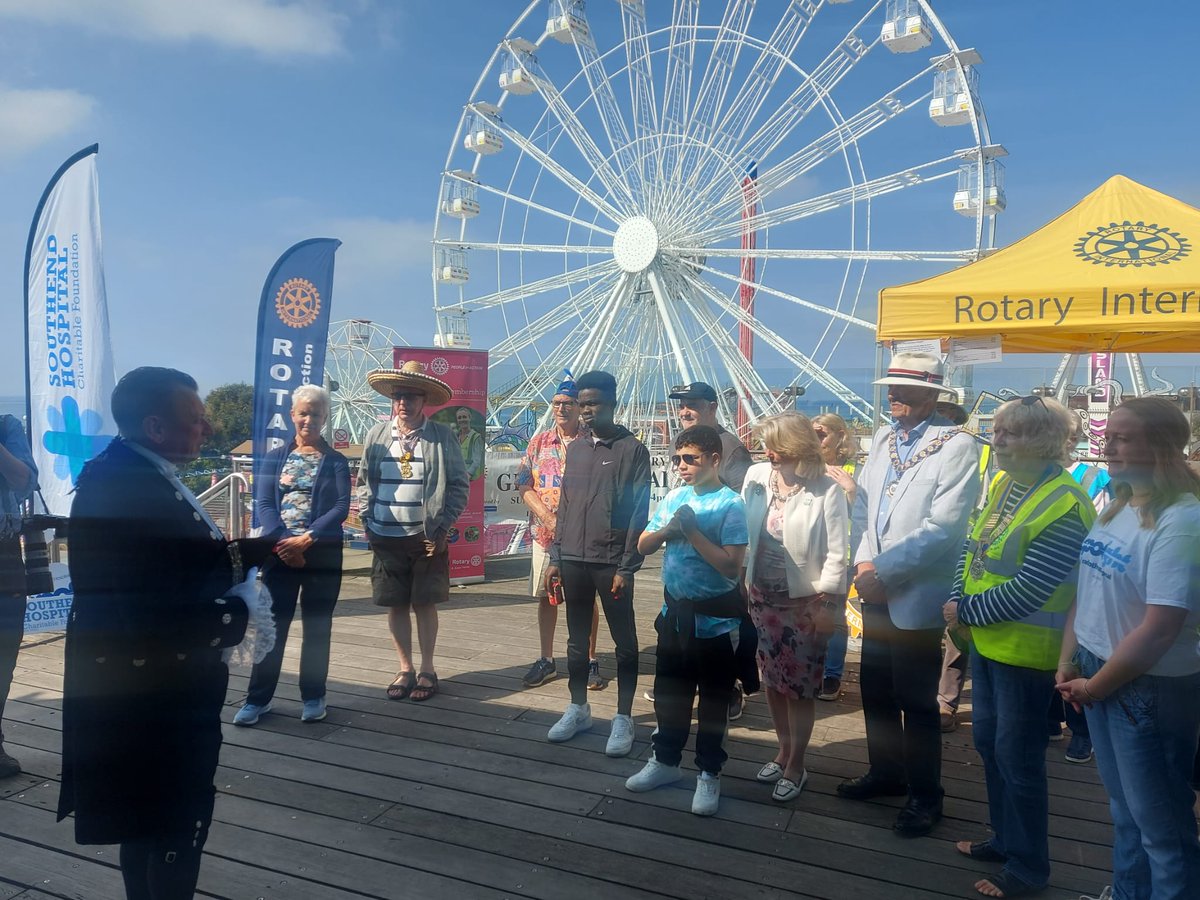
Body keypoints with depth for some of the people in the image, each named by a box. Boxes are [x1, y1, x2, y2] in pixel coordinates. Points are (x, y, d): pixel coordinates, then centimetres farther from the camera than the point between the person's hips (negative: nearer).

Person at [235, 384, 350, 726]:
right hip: (280, 551, 1)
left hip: (323, 552, -1)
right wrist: (283, 541, -15)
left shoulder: (336, 461, 4)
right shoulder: (275, 457, 9)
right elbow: (263, 503, 0)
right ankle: (258, 698, 13)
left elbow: (341, 508, -6)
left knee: (317, 625, 6)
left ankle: (313, 697, 17)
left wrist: (306, 539, -17)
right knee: (272, 623, 2)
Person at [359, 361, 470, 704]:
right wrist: (367, 521, 5)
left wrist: (443, 527, -7)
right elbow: (364, 482, 14)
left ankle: (427, 670, 22)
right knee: (396, 605, 10)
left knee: (425, 604, 7)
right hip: (386, 537, 3)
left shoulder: (442, 437, -4)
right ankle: (405, 669, 26)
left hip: (428, 537, -3)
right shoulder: (376, 435, 6)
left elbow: (459, 485, -2)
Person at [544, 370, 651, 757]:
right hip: (573, 560, 6)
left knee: (624, 642, 6)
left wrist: (626, 566, -12)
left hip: (611, 562, -5)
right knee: (577, 639, 15)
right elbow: (564, 506, 14)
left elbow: (639, 511, -9)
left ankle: (623, 718, 16)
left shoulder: (632, 449, -6)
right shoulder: (575, 449, 11)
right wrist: (555, 557, 9)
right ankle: (578, 708, 28)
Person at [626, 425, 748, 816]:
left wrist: (692, 532, -23)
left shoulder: (731, 504, -14)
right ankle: (665, 760, 37)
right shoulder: (675, 497, 3)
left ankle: (708, 773, 26)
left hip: (714, 618, -6)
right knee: (668, 690, 18)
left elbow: (731, 566, -23)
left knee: (713, 697, 9)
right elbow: (643, 546, 6)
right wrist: (667, 529, -13)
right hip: (674, 611, 6)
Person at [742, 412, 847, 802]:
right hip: (763, 595, 5)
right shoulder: (757, 476, -4)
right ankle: (783, 751, 35)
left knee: (799, 684, 6)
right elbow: (746, 532, 5)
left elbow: (836, 553, -12)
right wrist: (745, 580, 5)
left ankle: (795, 766, 24)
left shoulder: (826, 490, -16)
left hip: (804, 600, -4)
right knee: (772, 679, 15)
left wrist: (827, 603, -12)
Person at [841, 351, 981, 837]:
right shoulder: (883, 438, 11)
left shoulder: (956, 445, -12)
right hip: (876, 593, 7)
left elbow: (943, 527, -19)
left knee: (916, 702, 6)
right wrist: (864, 563, -3)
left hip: (917, 598, -6)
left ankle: (924, 795, 25)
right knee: (875, 690, 17)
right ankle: (885, 771, 37)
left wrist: (884, 570, -17)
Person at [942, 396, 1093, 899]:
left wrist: (968, 611, -15)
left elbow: (1029, 588, -25)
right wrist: (959, 601, -5)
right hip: (986, 639, 9)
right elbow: (973, 546, 9)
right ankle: (1005, 838, 39)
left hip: (1024, 649, -8)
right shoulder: (1004, 485, 5)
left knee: (1018, 757, 5)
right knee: (988, 741, 20)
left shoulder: (1063, 504, -22)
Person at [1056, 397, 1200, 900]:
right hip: (1097, 674, 8)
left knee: (1160, 820, 10)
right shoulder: (1116, 506, 5)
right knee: (1124, 807, 24)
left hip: (1149, 688, -8)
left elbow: (1158, 631, -23)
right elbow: (1088, 588, 10)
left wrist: (1097, 685, -13)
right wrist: (1069, 660, 3)